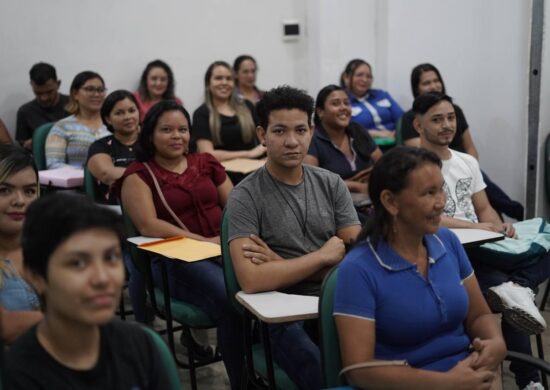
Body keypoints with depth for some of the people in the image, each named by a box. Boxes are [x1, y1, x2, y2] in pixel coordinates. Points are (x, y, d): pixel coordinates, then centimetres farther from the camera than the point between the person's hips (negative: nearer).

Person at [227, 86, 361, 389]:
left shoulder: (331, 184, 8)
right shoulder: (246, 197, -5)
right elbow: (251, 280, -17)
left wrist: (284, 265, -9)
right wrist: (324, 256, -7)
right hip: (284, 315, -4)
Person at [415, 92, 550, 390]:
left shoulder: (468, 162, 19)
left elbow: (484, 208, 18)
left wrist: (499, 227, -7)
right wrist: (475, 227, -22)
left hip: (482, 251, 7)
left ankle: (513, 289, -38)